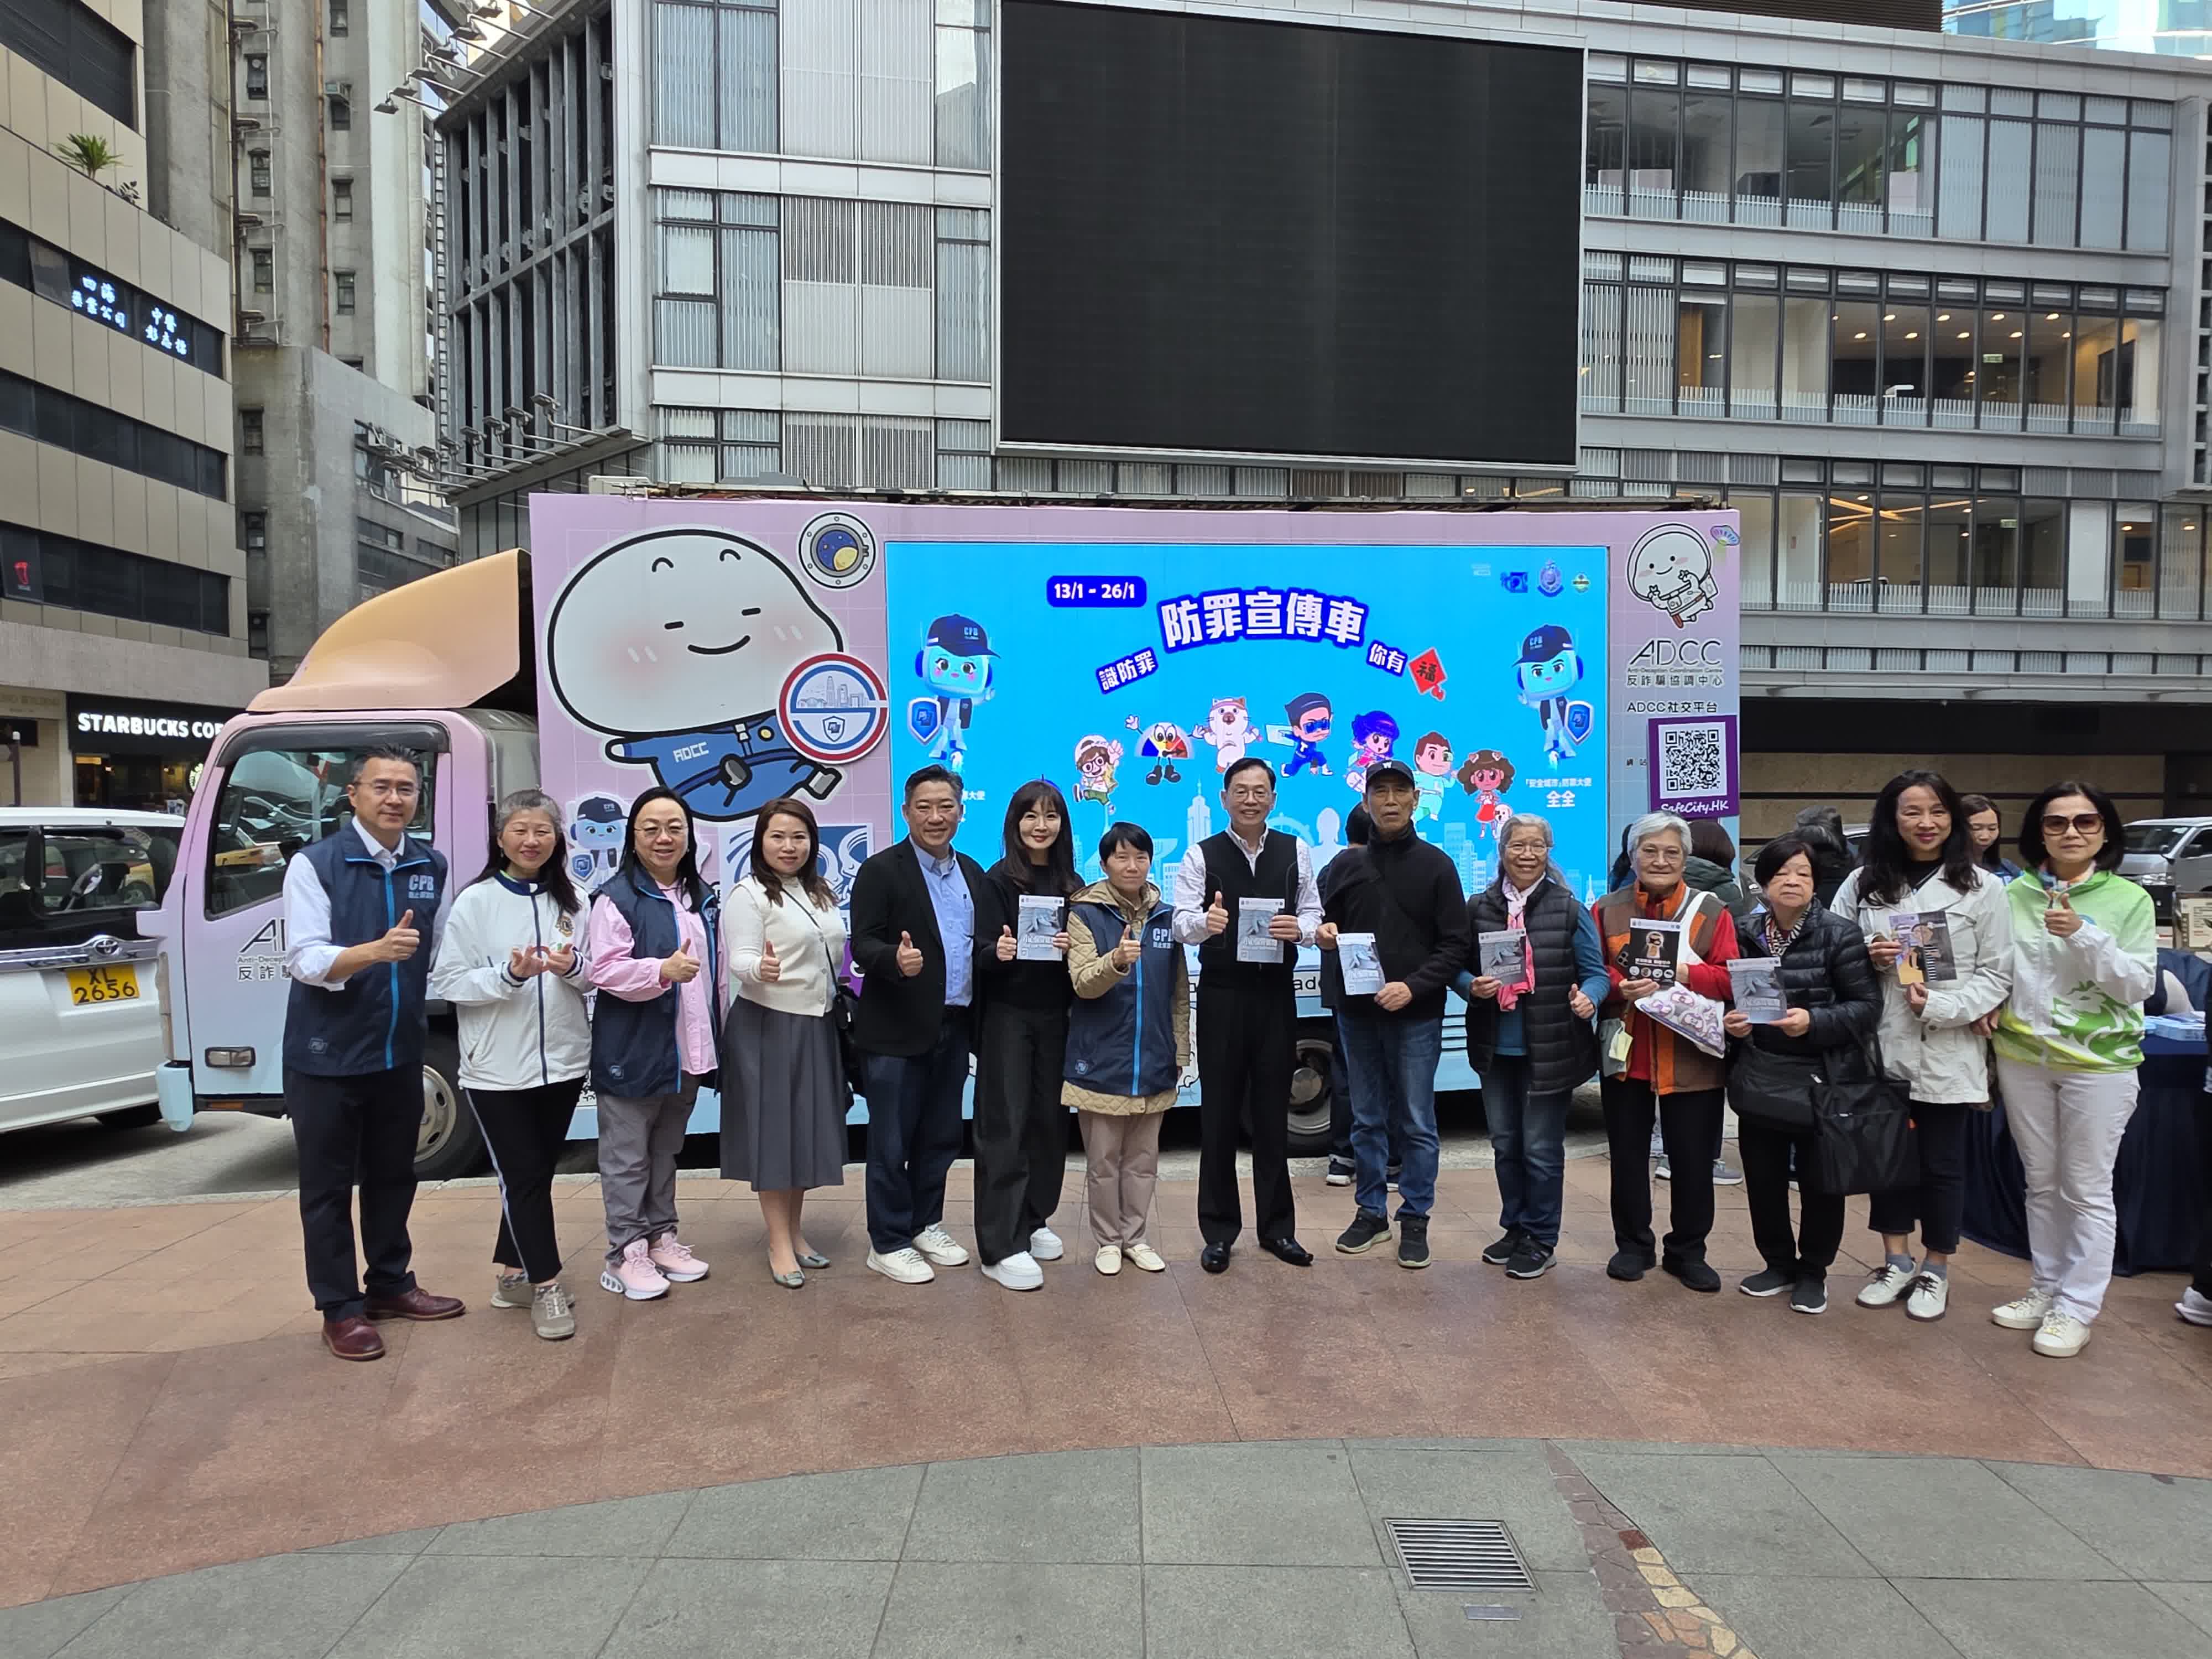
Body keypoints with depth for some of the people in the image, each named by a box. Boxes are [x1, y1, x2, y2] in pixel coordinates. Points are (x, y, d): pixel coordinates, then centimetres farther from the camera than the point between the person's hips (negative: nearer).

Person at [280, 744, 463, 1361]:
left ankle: (390, 1285, 32)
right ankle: (340, 1309, 19)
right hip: (327, 1056, -5)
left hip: (401, 1052, 5)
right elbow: (305, 961, -20)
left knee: (393, 1175, 16)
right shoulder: (314, 864, -11)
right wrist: (378, 950, -35)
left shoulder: (432, 866, 4)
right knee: (327, 1185, 7)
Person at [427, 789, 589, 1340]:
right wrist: (510, 974, -23)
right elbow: (448, 982, -9)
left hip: (563, 1060, 4)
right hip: (497, 1067, -4)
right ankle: (547, 1287, 11)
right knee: (524, 1177, 1)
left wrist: (573, 967, -13)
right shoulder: (476, 901, -6)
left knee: (537, 1172, 14)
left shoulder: (570, 901, 5)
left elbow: (594, 974, 9)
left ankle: (509, 1273, 30)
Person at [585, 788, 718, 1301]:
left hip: (688, 1050, 7)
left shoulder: (702, 898, 12)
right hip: (633, 1051, -7)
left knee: (667, 1151, 18)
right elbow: (605, 970, -18)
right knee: (628, 1156, 2)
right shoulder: (616, 898, -11)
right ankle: (624, 1254, 12)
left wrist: (716, 1034, 16)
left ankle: (661, 1237, 30)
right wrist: (664, 971, -32)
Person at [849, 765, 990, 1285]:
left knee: (940, 1139, 16)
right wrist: (896, 959, -33)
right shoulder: (880, 871, -7)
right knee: (891, 1143, 4)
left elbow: (978, 943, 14)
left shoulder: (971, 872, 11)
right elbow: (863, 944, -14)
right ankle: (888, 1243, 18)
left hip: (953, 1028, 6)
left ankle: (926, 1225, 32)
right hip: (896, 1032, -6)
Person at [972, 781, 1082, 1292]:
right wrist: (998, 952, -32)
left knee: (1049, 1119, 11)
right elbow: (983, 956, -10)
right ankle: (1001, 1246, 2)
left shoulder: (1070, 883, 7)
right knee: (1005, 1126, -3)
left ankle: (1034, 1220, 27)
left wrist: (1072, 948, -12)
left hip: (1056, 1015, 5)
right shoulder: (999, 880, -6)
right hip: (1008, 1015, -4)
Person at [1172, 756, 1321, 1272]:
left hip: (1277, 994, 2)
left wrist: (1300, 929, -20)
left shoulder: (1296, 851, 5)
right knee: (1219, 1115, 6)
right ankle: (1219, 1231, 19)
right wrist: (1204, 921, -34)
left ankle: (1277, 1227, 25)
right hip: (1222, 995, -2)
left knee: (1273, 1113, 11)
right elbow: (1181, 921, -11)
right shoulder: (1201, 856, -2)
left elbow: (1313, 914, 3)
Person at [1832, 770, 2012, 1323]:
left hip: (1947, 1051, -2)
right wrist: (1866, 957, -11)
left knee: (1941, 1164, 9)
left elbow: (1996, 975, -4)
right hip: (1881, 1048, 2)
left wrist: (1937, 1006, -17)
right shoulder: (1862, 884, 3)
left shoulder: (1981, 887, -3)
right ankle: (1896, 1263, 28)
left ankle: (1935, 1270, 27)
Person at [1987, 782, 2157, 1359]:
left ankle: (2076, 1309, 15)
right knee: (2042, 1182, 15)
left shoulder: (2130, 900, -4)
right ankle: (2046, 1289, 28)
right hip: (2023, 1057, 3)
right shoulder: (2015, 894, 2)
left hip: (2099, 1062, -3)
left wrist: (2084, 936, -21)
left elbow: (2140, 984, -8)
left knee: (2086, 1190, 5)